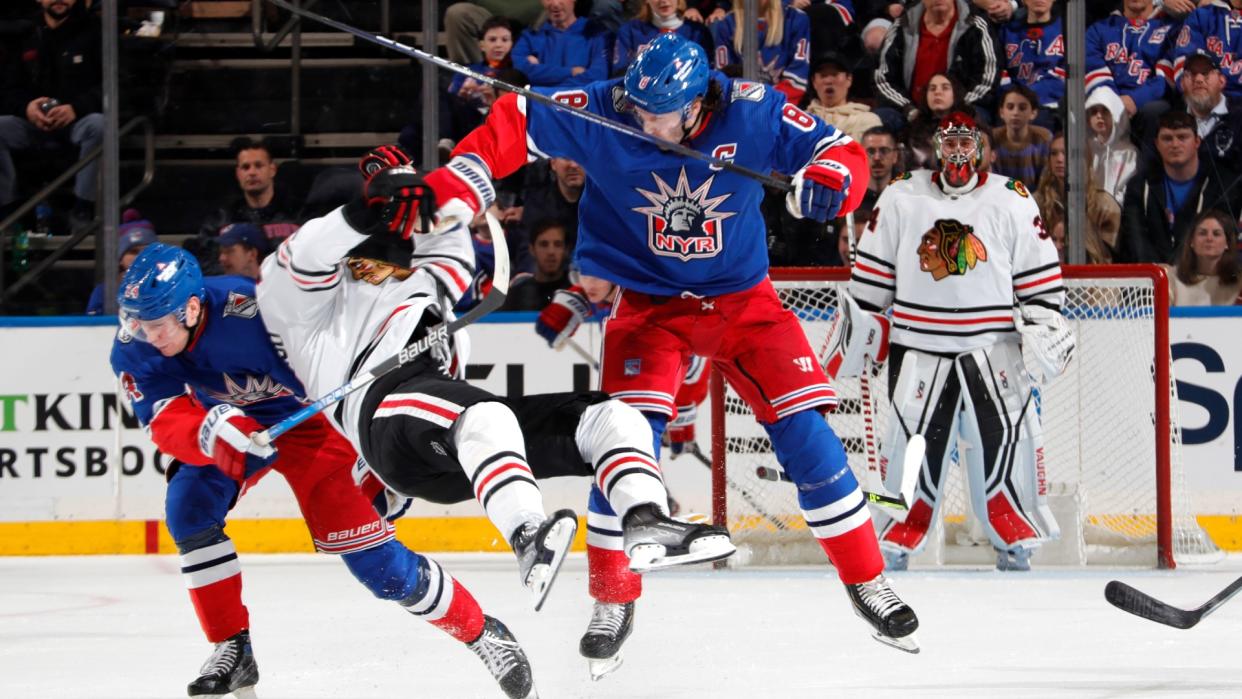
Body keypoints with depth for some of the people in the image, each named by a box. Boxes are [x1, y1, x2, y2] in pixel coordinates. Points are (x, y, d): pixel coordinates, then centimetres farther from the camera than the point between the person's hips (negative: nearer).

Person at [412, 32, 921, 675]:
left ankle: (867, 583, 10)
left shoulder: (753, 113, -19)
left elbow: (842, 151, -11)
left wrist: (828, 180, -34)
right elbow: (515, 124, -15)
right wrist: (452, 190, -27)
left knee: (804, 431, -6)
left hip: (742, 300, 1)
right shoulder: (604, 115, -19)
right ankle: (613, 602, 0)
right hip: (649, 303, -1)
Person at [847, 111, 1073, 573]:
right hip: (919, 343, 1)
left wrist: (1045, 321, -1)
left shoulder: (1011, 200, 4)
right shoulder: (901, 198, 6)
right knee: (913, 440, -2)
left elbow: (1038, 270, 7)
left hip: (992, 343, -1)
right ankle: (898, 538, 7)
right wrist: (857, 323, 9)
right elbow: (872, 269, 11)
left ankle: (1016, 540, 0)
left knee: (1003, 437, -8)